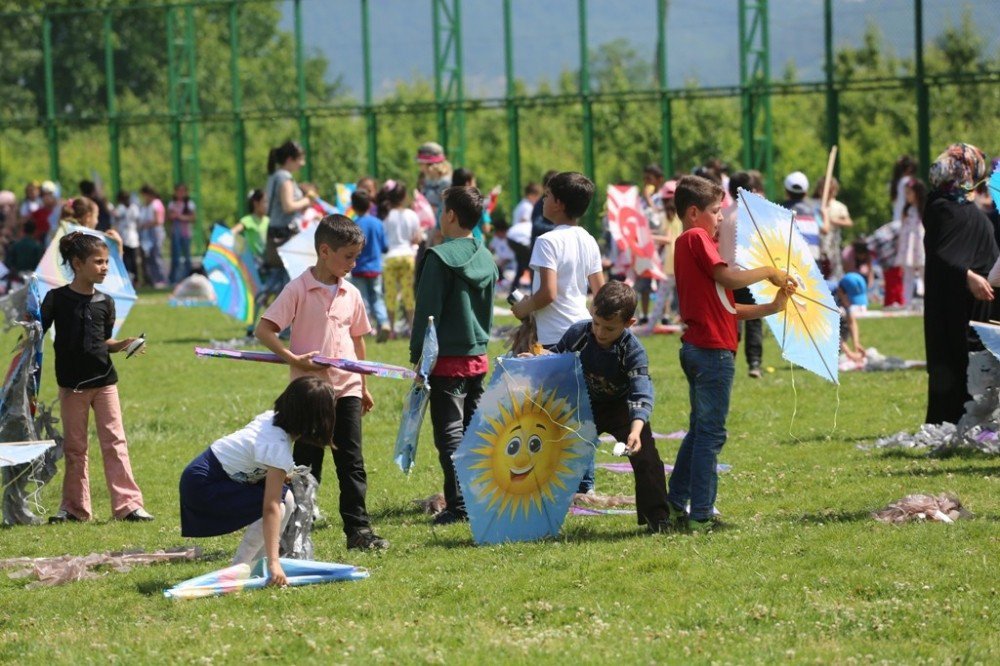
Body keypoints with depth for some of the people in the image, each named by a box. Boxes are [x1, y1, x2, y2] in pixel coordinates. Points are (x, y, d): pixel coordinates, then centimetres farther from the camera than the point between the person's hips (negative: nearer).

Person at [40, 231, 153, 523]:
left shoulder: (105, 302, 5)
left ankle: (128, 504, -2)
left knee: (115, 443, -2)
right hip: (72, 383, -2)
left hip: (104, 380, 2)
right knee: (74, 447, 6)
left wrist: (123, 345, -5)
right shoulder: (57, 298, -5)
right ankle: (74, 507, 14)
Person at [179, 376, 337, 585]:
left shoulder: (271, 418, 0)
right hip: (202, 487, -10)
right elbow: (270, 508, -29)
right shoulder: (279, 450, -25)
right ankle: (238, 569, -8)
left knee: (285, 499, 8)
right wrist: (273, 562, -31)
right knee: (279, 505, -19)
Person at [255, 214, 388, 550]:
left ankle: (358, 528, 5)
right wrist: (293, 359, -22)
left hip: (346, 388, 4)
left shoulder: (351, 294, 8)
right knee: (306, 464, 2)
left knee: (351, 461, 3)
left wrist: (363, 385, 21)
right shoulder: (298, 290, -8)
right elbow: (263, 330, -11)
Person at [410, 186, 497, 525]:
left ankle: (458, 505, -8)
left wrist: (417, 354, -9)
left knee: (450, 433, -5)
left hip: (448, 357, -7)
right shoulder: (485, 258, 8)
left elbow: (427, 310, -13)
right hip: (478, 355, 7)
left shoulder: (440, 257, -13)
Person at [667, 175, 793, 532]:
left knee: (700, 430, 18)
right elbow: (729, 277, -24)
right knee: (711, 433, -5)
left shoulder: (687, 243, 19)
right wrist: (769, 271, -10)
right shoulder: (697, 238, -10)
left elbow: (724, 307, 16)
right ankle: (700, 516, -4)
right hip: (712, 350, -10)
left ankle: (675, 507, 20)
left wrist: (770, 308, 10)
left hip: (697, 349, 10)